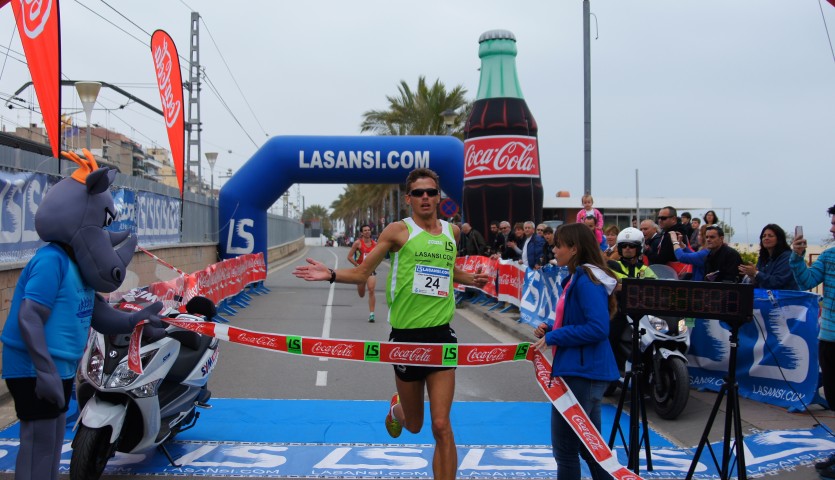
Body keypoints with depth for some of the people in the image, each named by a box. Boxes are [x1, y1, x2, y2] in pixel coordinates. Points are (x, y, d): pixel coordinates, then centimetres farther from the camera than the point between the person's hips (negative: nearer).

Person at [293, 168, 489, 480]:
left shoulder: (452, 231, 9)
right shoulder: (399, 230, -3)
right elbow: (361, 273, 0)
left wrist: (472, 279, 14)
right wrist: (331, 274, -17)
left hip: (441, 334, 2)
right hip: (406, 335, -2)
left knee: (441, 426, -8)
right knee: (414, 425, 14)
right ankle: (397, 409, 51)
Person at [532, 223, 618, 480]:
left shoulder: (586, 280, -18)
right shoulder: (577, 278, 12)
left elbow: (598, 329, -26)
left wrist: (553, 337, -19)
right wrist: (549, 330, 5)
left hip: (581, 372, -10)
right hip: (584, 371, 11)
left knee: (565, 449, 0)